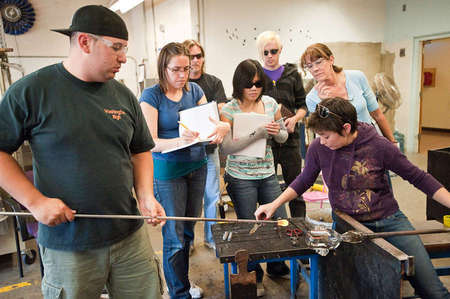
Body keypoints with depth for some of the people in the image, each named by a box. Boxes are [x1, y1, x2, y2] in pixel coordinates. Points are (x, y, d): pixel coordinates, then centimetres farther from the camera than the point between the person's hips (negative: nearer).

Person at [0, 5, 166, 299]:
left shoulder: (124, 96, 4)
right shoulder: (32, 90, -8)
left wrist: (146, 196, -4)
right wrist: (35, 201, -13)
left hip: (130, 237, 4)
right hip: (67, 247, -3)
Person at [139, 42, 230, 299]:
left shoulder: (194, 90, 4)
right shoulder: (152, 95, -10)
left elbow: (209, 121, 5)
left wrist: (221, 128, -19)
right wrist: (178, 141, -35)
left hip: (197, 166, 5)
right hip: (168, 171, -5)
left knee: (189, 229, 17)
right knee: (174, 236, 2)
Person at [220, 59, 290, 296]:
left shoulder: (270, 103, 2)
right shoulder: (229, 110, -10)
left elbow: (283, 137, 10)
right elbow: (227, 147, -19)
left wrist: (277, 131, -14)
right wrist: (259, 133, -26)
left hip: (268, 174, 4)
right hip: (241, 178, -4)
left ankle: (276, 266, 38)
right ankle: (254, 275, 31)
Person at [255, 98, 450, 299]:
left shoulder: (379, 146, -14)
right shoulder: (318, 148, -9)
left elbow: (418, 178, -2)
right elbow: (304, 181, 8)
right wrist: (274, 204, 3)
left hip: (389, 220, 0)